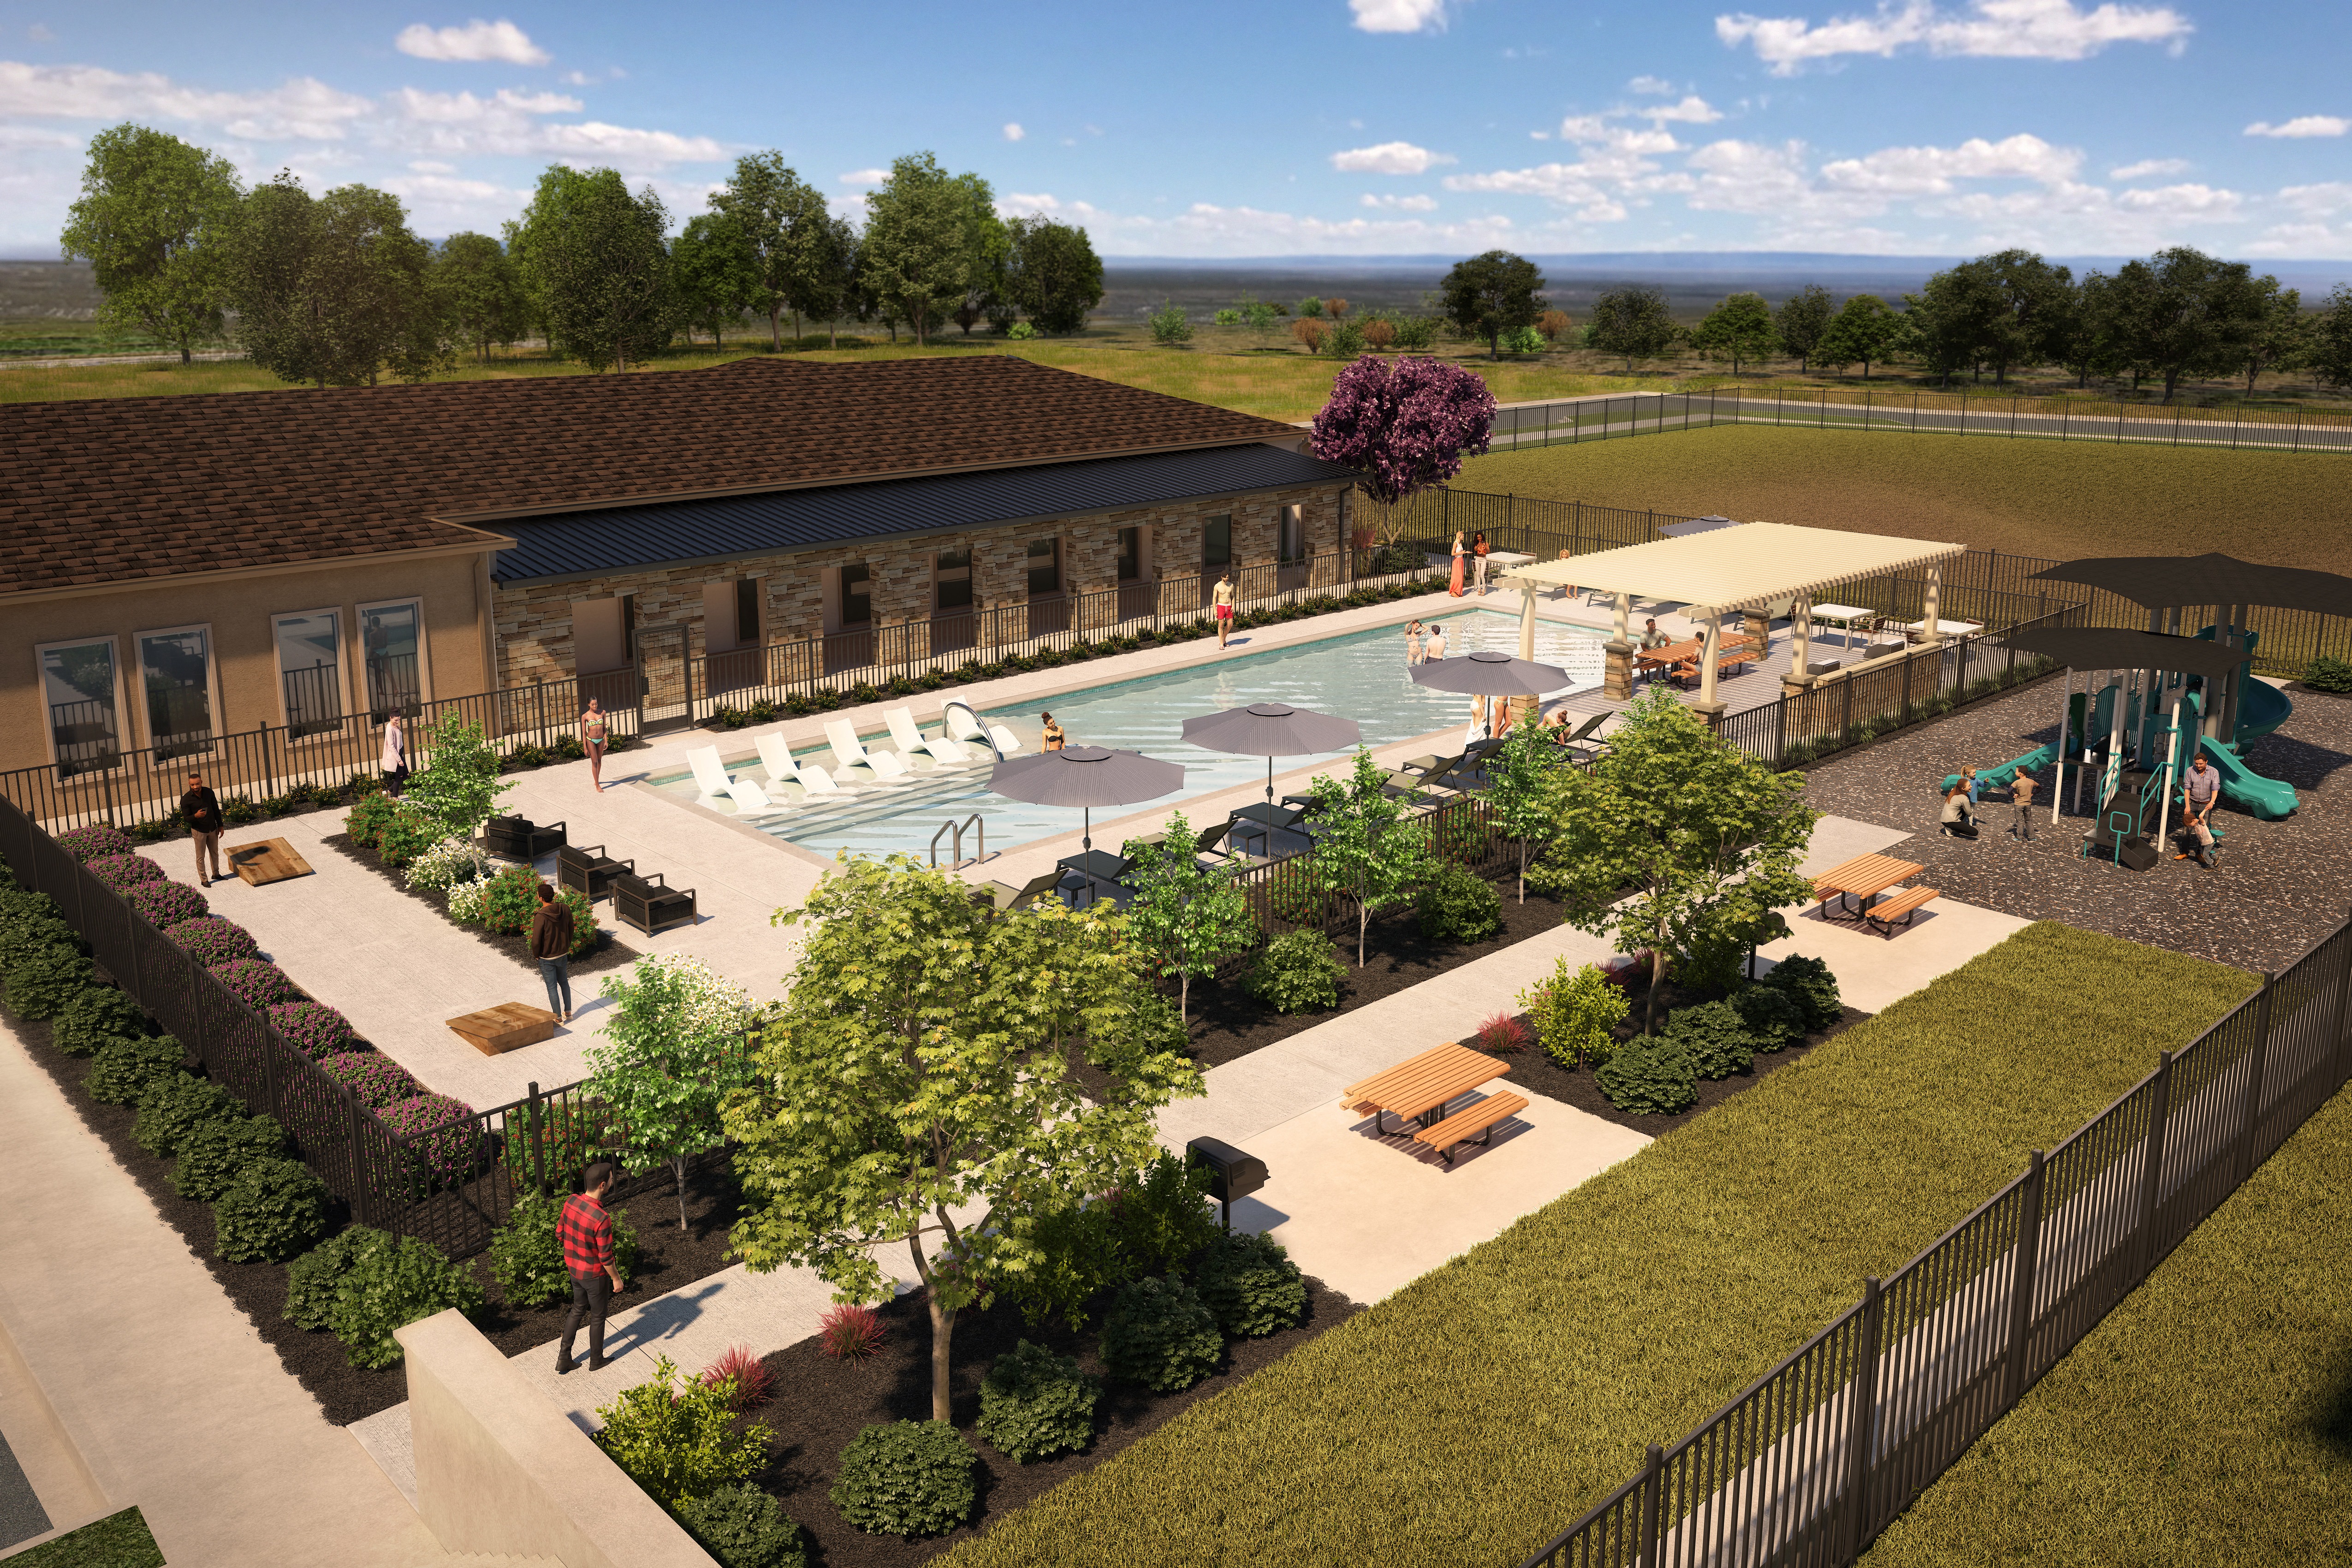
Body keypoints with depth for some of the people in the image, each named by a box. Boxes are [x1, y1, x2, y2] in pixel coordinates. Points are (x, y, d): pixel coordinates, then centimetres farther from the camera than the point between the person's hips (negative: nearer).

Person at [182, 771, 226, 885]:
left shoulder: (209, 792, -8)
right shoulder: (186, 799, -19)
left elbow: (216, 810, 3)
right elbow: (186, 818, -13)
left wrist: (220, 826, 4)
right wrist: (196, 816, -35)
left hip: (212, 829, 4)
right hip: (199, 831, -4)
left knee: (215, 853, 19)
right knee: (201, 857, 6)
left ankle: (216, 874, 37)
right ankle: (204, 880, 17)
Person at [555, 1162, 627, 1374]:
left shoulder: (570, 1201, -13)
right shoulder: (602, 1219, -34)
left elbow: (560, 1234, 2)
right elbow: (606, 1257, -24)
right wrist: (616, 1278, -8)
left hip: (573, 1268, 6)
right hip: (594, 1274, -6)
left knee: (578, 1309, 27)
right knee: (597, 1317, 17)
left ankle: (563, 1358, 34)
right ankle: (596, 1361, 36)